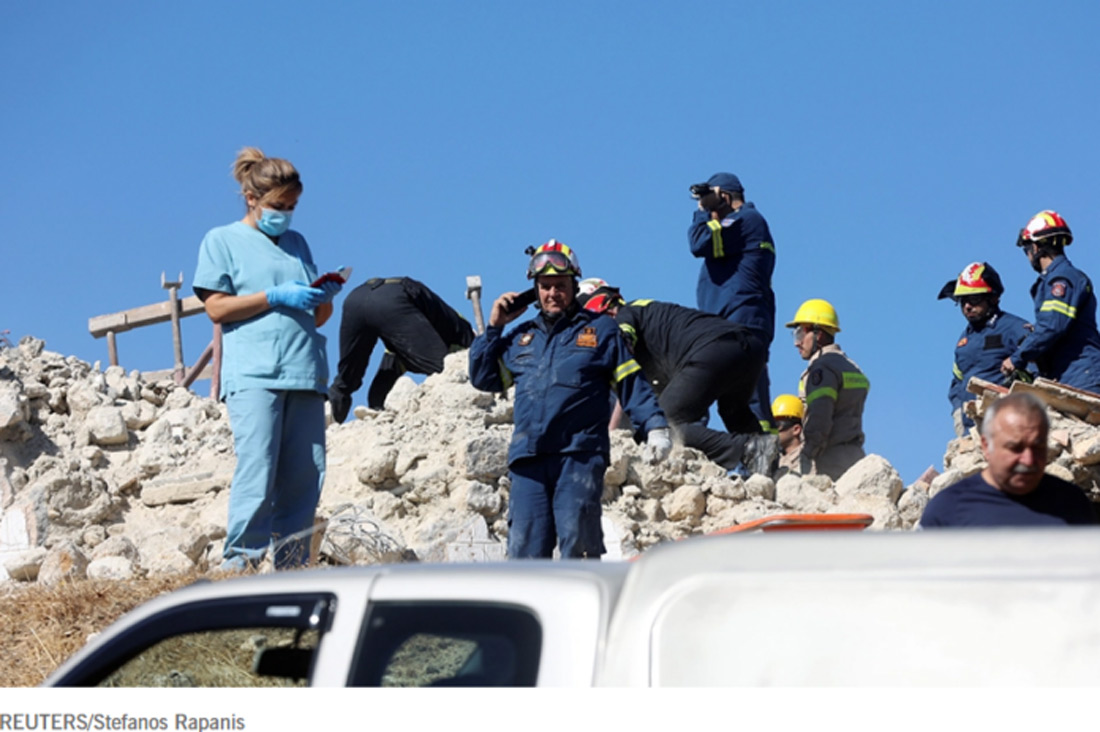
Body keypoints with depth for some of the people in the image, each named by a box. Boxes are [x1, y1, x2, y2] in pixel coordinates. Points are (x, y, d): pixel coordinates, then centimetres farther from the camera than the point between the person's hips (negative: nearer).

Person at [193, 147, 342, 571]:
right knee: (257, 471, -16)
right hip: (253, 374, -5)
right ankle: (240, 564, -12)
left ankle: (292, 569, 2)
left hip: (305, 373, 5)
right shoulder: (223, 240, 11)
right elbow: (217, 308, -1)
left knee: (305, 475, -2)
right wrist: (276, 297, -8)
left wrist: (325, 298, 5)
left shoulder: (297, 243, 26)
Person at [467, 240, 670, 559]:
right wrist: (493, 327, 18)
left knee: (577, 540, -12)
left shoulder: (600, 330, 12)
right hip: (527, 458, 4)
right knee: (525, 547, -2)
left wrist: (655, 426, -5)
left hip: (580, 453, -4)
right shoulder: (520, 337, 23)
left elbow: (631, 384, 8)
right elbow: (482, 378, 26)